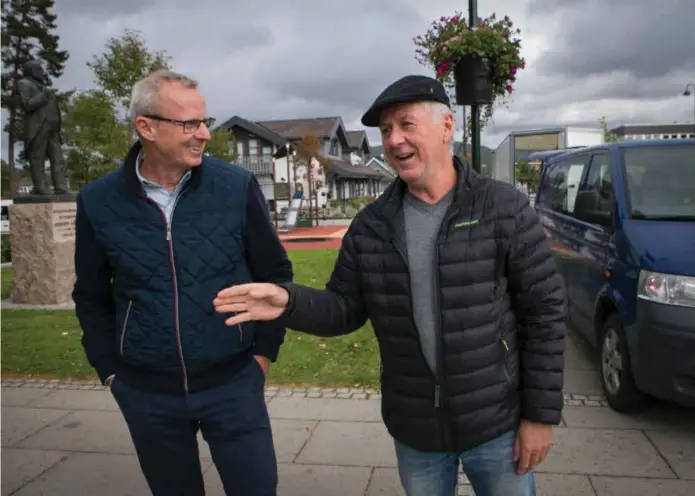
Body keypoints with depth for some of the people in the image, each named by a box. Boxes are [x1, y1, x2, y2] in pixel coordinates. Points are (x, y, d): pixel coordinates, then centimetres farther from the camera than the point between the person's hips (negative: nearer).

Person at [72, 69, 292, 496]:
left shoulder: (237, 186, -9)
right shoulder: (98, 202, -4)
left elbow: (275, 272, 0)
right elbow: (92, 296, 8)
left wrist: (264, 352, -1)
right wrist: (110, 370, 5)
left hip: (232, 383, -1)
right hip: (147, 393, 2)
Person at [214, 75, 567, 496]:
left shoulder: (506, 209, -11)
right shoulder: (370, 226, -3)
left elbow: (545, 311, -9)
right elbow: (346, 308, 1)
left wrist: (541, 413, -9)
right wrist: (288, 303, -19)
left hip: (497, 426, -2)